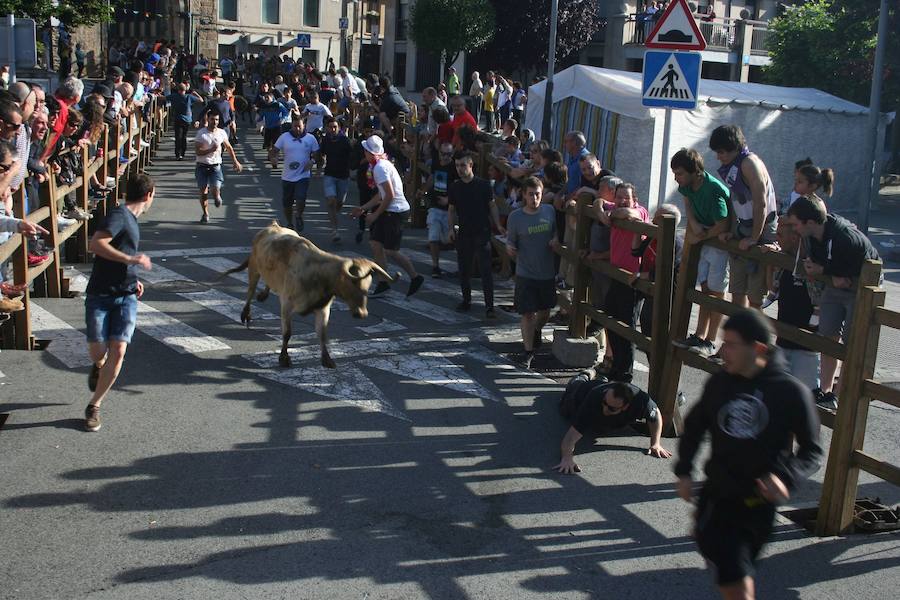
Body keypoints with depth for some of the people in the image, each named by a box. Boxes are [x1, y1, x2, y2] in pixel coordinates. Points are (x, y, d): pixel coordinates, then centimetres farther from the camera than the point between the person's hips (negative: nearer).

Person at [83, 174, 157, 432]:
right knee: (97, 349, -11)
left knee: (118, 350, -10)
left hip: (126, 296, 6)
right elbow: (95, 244, -23)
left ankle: (95, 405, 2)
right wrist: (131, 259, -24)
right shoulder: (119, 214, -7)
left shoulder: (131, 219, 19)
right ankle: (98, 365, 28)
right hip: (100, 294, -6)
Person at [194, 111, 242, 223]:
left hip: (216, 165, 1)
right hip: (202, 165, -1)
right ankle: (205, 214, 20)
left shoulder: (222, 133, 2)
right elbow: (197, 151, -13)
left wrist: (235, 161, 16)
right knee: (203, 191, 2)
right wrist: (211, 150, -25)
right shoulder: (201, 133, -8)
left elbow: (229, 148, 18)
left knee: (216, 189, -15)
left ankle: (217, 197, 22)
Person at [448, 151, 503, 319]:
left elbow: (492, 206, 3)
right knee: (464, 269, 10)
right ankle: (466, 300, 26)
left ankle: (489, 307, -7)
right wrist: (451, 228, 2)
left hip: (482, 233, -4)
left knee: (486, 270, -7)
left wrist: (498, 225, -6)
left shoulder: (483, 185, -3)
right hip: (463, 234, 4)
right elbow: (452, 210, 13)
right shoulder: (455, 187, 6)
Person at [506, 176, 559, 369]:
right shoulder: (515, 217, -10)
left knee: (545, 311, 18)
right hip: (525, 274, -3)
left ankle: (536, 332, 49)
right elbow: (511, 242, -3)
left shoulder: (549, 211, -2)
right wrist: (510, 249, -27)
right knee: (528, 313, -3)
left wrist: (556, 240, -8)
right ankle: (528, 351, 9)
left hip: (547, 272, 3)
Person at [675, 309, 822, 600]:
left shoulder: (791, 392, -12)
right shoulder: (719, 383, -2)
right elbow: (695, 425, 13)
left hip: (759, 501, -3)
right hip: (717, 492, 3)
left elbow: (811, 450, -5)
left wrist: (786, 477, -22)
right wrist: (684, 471, 6)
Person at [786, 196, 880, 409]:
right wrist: (833, 276, -14)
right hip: (836, 287, 8)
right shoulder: (815, 233, -11)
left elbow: (864, 271, -26)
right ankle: (826, 392, 20)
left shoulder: (847, 239, -35)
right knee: (828, 336, 9)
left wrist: (823, 270, -21)